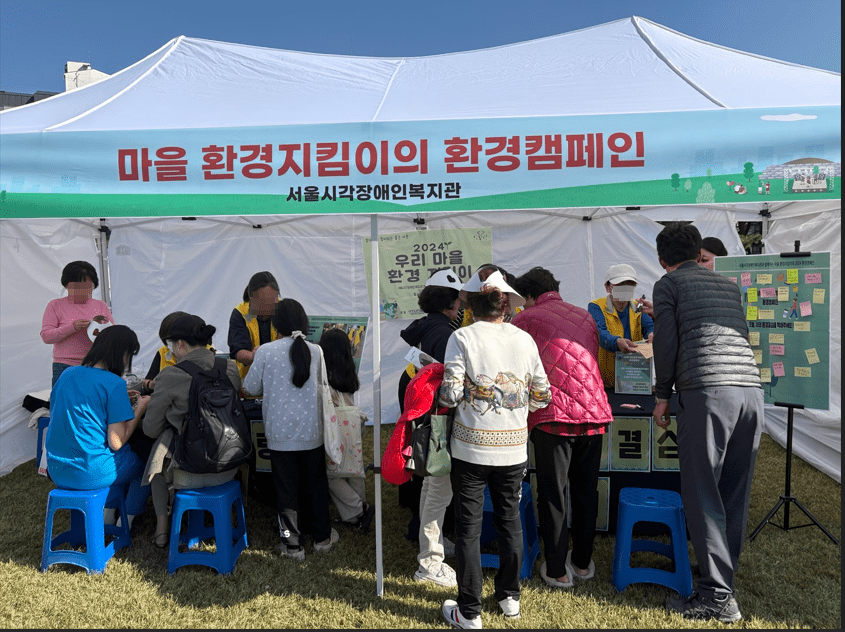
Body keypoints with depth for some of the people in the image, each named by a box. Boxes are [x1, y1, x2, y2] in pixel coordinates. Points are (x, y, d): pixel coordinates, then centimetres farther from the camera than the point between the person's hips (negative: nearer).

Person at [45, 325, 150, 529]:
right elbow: (116, 442, -19)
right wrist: (140, 408, -6)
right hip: (91, 474, -7)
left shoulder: (67, 374, 3)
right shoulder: (114, 383, -18)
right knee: (145, 461, 20)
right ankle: (126, 522, 24)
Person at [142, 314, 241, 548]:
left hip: (190, 474, -4)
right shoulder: (230, 368, 0)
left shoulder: (170, 377, -14)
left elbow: (151, 429, -4)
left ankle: (162, 527, 35)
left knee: (158, 455, 29)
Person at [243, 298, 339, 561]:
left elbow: (251, 388, 1)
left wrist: (256, 358, 18)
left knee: (286, 488, 10)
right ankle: (323, 537, 28)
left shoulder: (265, 352, -9)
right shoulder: (316, 351, -3)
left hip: (280, 433, -2)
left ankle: (292, 545, 19)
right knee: (316, 485, 16)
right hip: (311, 431, 2)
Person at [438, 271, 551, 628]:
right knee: (510, 521, 18)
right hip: (514, 448, 4)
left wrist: (444, 394, 6)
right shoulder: (524, 339, 1)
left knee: (468, 528, 7)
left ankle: (469, 612, 17)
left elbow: (450, 395, -16)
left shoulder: (463, 337, -9)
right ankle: (510, 597, 34)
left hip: (472, 448, -3)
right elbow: (542, 397, 3)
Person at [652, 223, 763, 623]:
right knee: (734, 496, 12)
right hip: (751, 389, 7)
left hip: (706, 392, -6)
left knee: (703, 497, 0)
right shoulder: (728, 285, 24)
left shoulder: (668, 284, 7)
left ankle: (718, 597, 4)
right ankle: (723, 581, 23)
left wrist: (662, 396, 7)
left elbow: (667, 342, -2)